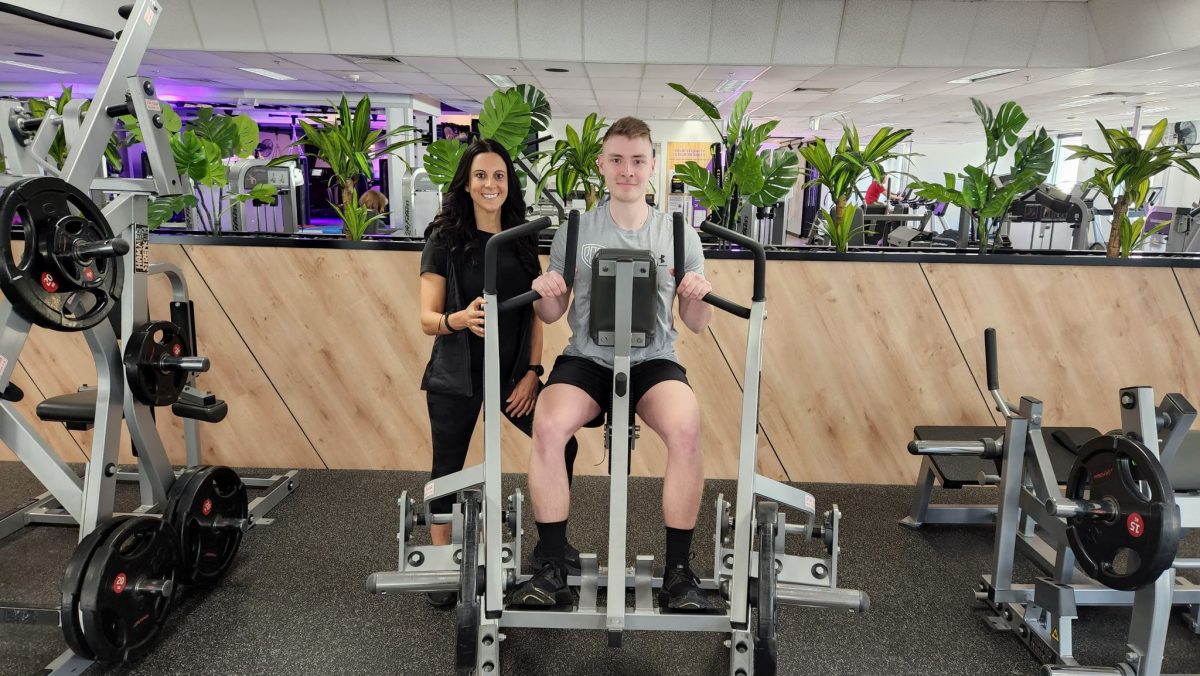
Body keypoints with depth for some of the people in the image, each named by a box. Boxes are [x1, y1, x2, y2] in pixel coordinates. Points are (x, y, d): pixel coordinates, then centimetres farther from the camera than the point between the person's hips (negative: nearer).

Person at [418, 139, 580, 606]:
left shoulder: (523, 241, 5)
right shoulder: (444, 240, -6)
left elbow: (534, 313, 7)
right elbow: (428, 318, -9)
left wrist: (533, 370, -2)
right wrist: (460, 319, -31)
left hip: (512, 372, 3)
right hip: (456, 375, -3)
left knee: (562, 443, -4)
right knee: (448, 467, 4)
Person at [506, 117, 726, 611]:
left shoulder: (679, 236, 8)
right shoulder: (575, 233, 8)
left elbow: (696, 325, 9)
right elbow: (552, 315, 9)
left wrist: (698, 299, -14)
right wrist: (545, 294, -14)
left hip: (654, 361, 0)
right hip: (587, 359, 0)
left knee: (686, 430, -33)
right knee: (548, 427, -31)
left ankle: (678, 575, -17)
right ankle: (552, 572, -17)